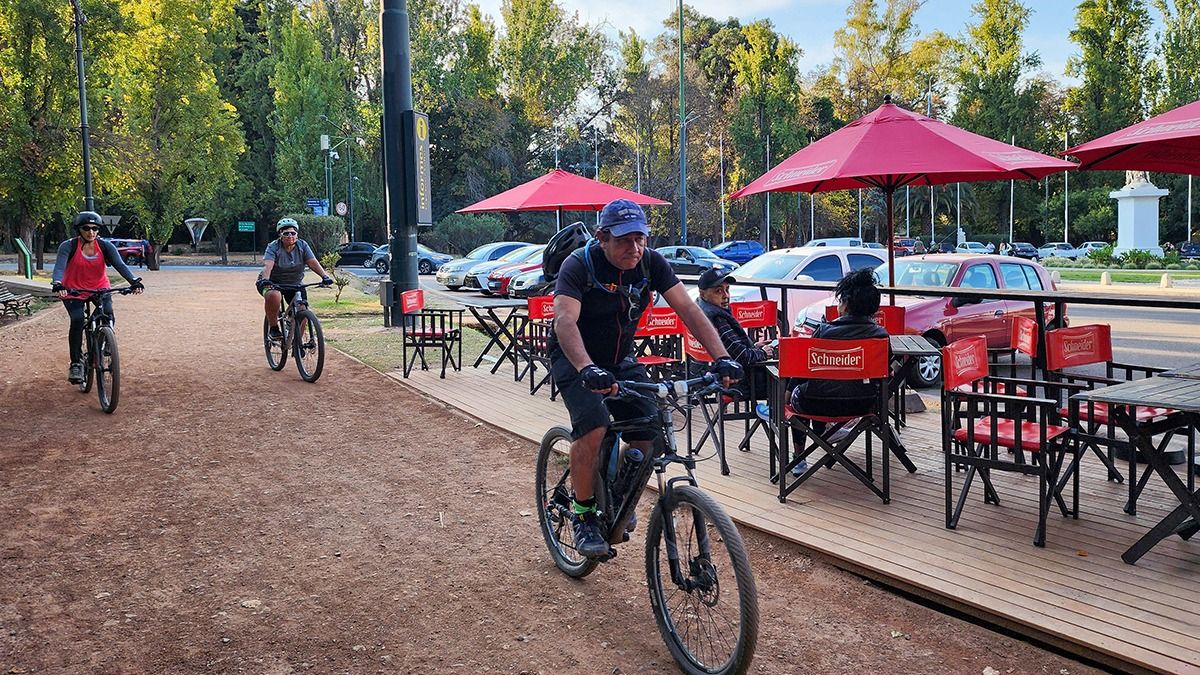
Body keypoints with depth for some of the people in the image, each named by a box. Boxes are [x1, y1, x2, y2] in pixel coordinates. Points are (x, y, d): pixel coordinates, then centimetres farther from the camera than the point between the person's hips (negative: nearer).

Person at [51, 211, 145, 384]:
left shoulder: (105, 246, -10)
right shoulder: (68, 246, -14)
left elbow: (120, 265, -21)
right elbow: (59, 267, -25)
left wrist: (134, 281, -39)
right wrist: (57, 284, -46)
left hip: (100, 288, 2)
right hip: (73, 291, -2)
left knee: (108, 315, -24)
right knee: (77, 320, -24)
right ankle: (76, 363, -13)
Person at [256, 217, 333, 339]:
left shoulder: (302, 246, -6)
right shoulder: (273, 247, -16)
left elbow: (313, 262, -18)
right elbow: (267, 265, -31)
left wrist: (325, 276, -34)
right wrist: (265, 279, -52)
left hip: (295, 284, 4)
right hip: (273, 282, -4)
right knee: (274, 296, -37)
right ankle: (274, 328, -18)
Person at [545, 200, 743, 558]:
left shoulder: (652, 263, -12)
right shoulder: (578, 265, -24)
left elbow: (687, 308, -18)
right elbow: (565, 320, -39)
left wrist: (721, 357, -32)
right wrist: (588, 369, -57)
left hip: (620, 358, 5)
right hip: (575, 358, -4)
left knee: (650, 436, -9)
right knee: (593, 427, -27)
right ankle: (583, 513, -6)